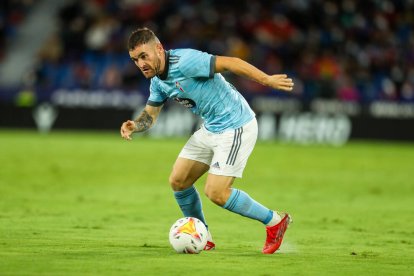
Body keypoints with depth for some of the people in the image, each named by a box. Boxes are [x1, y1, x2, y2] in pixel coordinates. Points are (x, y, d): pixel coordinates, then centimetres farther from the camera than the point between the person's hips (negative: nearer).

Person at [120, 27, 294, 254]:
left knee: (215, 193, -13)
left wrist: (267, 80, -32)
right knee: (178, 181, 7)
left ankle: (274, 221, 4)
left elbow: (231, 63, -27)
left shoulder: (185, 62, -24)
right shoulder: (157, 81, 5)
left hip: (236, 127, -9)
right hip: (210, 130, 9)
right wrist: (134, 125, -9)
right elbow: (150, 115, 14)